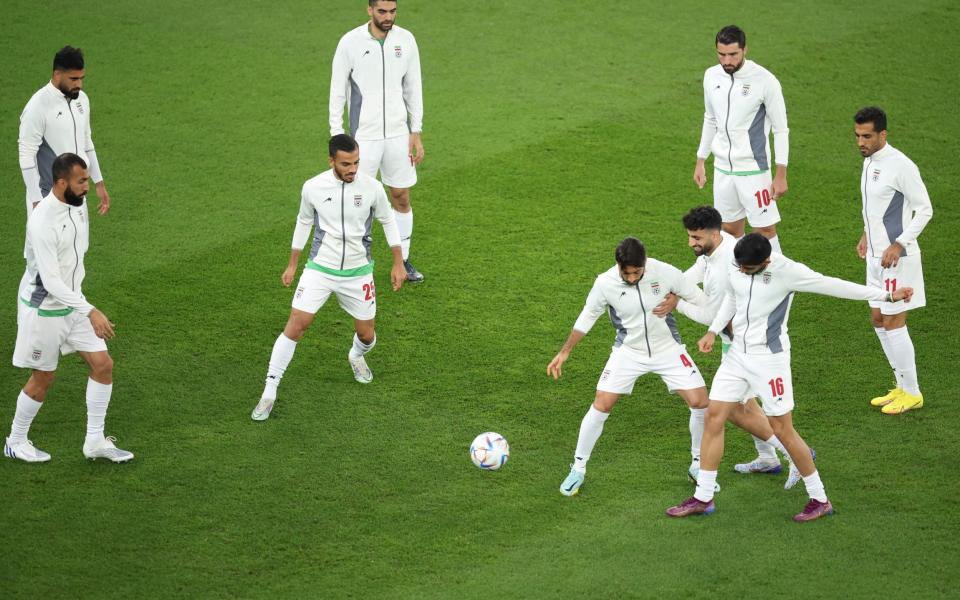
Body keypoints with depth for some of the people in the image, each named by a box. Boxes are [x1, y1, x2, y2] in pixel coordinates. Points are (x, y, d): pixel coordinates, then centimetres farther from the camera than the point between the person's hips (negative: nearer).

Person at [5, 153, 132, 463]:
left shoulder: (78, 203, -3)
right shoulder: (42, 222, -30)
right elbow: (50, 281, -31)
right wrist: (90, 311, -37)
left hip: (72, 301, 8)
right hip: (44, 308, -8)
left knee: (103, 365, 3)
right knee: (43, 379, 6)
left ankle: (95, 441, 15)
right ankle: (15, 442, 27)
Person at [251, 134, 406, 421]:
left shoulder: (372, 188, -12)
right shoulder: (313, 188, -11)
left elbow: (388, 221, 5)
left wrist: (398, 263, 6)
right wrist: (292, 264, 11)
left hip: (358, 272, 1)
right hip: (320, 268, -1)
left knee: (366, 334, 7)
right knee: (296, 325, -14)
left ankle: (357, 356, 47)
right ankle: (269, 393, -7)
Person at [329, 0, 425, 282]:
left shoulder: (405, 40, 1)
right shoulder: (350, 42, -9)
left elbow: (413, 88, 8)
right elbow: (337, 92, -4)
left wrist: (416, 133, 5)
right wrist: (337, 138, -7)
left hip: (398, 134, 4)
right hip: (363, 136, -3)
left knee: (402, 198, 10)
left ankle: (403, 261, 24)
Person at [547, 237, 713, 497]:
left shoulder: (665, 273, -21)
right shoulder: (605, 283, -19)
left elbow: (701, 301, -7)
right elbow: (587, 317, -1)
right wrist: (564, 352, 1)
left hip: (668, 349, 0)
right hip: (628, 352, 0)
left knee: (700, 402, -9)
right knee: (601, 406, -8)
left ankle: (699, 466, 13)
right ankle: (578, 469, 11)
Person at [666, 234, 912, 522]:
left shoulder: (787, 271, -20)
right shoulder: (734, 268, -2)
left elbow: (834, 286, -14)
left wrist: (887, 295, -11)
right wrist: (713, 331, 9)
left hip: (769, 358, -6)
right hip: (737, 354, 6)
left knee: (783, 430, -4)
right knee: (713, 417, 2)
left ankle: (820, 500, 10)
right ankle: (703, 498, 11)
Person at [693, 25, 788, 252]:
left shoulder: (765, 80, -14)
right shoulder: (712, 76, 3)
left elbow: (780, 129, -9)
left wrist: (781, 175, -11)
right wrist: (700, 162, 17)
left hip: (753, 169, -5)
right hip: (722, 168, 5)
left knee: (765, 230, -6)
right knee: (730, 230, 11)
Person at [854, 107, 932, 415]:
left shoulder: (900, 166, -20)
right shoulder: (869, 161, 8)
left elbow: (924, 209, -17)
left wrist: (898, 245, -21)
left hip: (897, 259, -9)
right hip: (876, 255, 9)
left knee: (893, 323, -3)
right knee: (878, 321, 14)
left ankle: (911, 393, 10)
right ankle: (902, 385, 25)